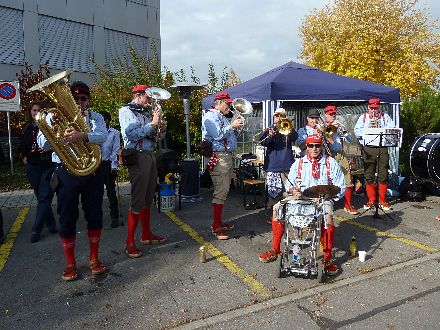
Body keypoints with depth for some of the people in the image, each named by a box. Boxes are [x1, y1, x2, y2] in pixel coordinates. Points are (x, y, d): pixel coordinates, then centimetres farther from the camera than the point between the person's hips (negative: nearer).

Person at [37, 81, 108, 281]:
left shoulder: (95, 117, 8)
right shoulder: (53, 117, 7)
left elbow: (102, 136, -13)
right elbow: (43, 145, -4)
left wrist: (82, 136, -33)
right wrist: (53, 127, -22)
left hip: (92, 171, 1)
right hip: (65, 172, -1)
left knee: (94, 216, 7)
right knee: (67, 219, 4)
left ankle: (94, 258, 24)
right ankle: (70, 263, 20)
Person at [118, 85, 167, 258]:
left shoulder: (145, 112, 15)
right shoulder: (126, 111, -5)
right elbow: (132, 134, -19)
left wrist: (160, 128, 4)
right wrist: (152, 123, -18)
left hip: (149, 155, 8)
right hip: (137, 157, -8)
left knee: (148, 198, 14)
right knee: (138, 200, -7)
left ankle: (146, 234, 26)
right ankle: (130, 242, 2)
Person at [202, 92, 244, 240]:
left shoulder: (222, 117, 21)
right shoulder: (210, 116, -8)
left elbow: (230, 136, 23)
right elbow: (218, 135, -19)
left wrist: (236, 125, 9)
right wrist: (232, 126, -12)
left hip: (227, 156, 10)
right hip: (218, 157, -10)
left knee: (223, 190, 12)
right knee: (220, 191, -11)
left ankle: (218, 222, 21)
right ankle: (216, 227, -4)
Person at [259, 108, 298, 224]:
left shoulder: (289, 128, 13)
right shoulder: (269, 130, 12)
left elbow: (294, 138, -6)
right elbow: (263, 142, -3)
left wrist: (289, 130, -25)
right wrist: (270, 136, -22)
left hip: (287, 164, 1)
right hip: (272, 165, -1)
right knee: (272, 191, -1)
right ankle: (271, 214, 9)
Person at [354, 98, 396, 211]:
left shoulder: (385, 117, 14)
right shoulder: (363, 117, 14)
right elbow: (357, 132, 1)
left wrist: (380, 127, -12)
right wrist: (368, 127, -11)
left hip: (382, 149, 0)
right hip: (368, 149, 0)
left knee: (383, 176, 0)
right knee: (368, 177, 2)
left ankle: (382, 201, 11)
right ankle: (371, 200, 13)